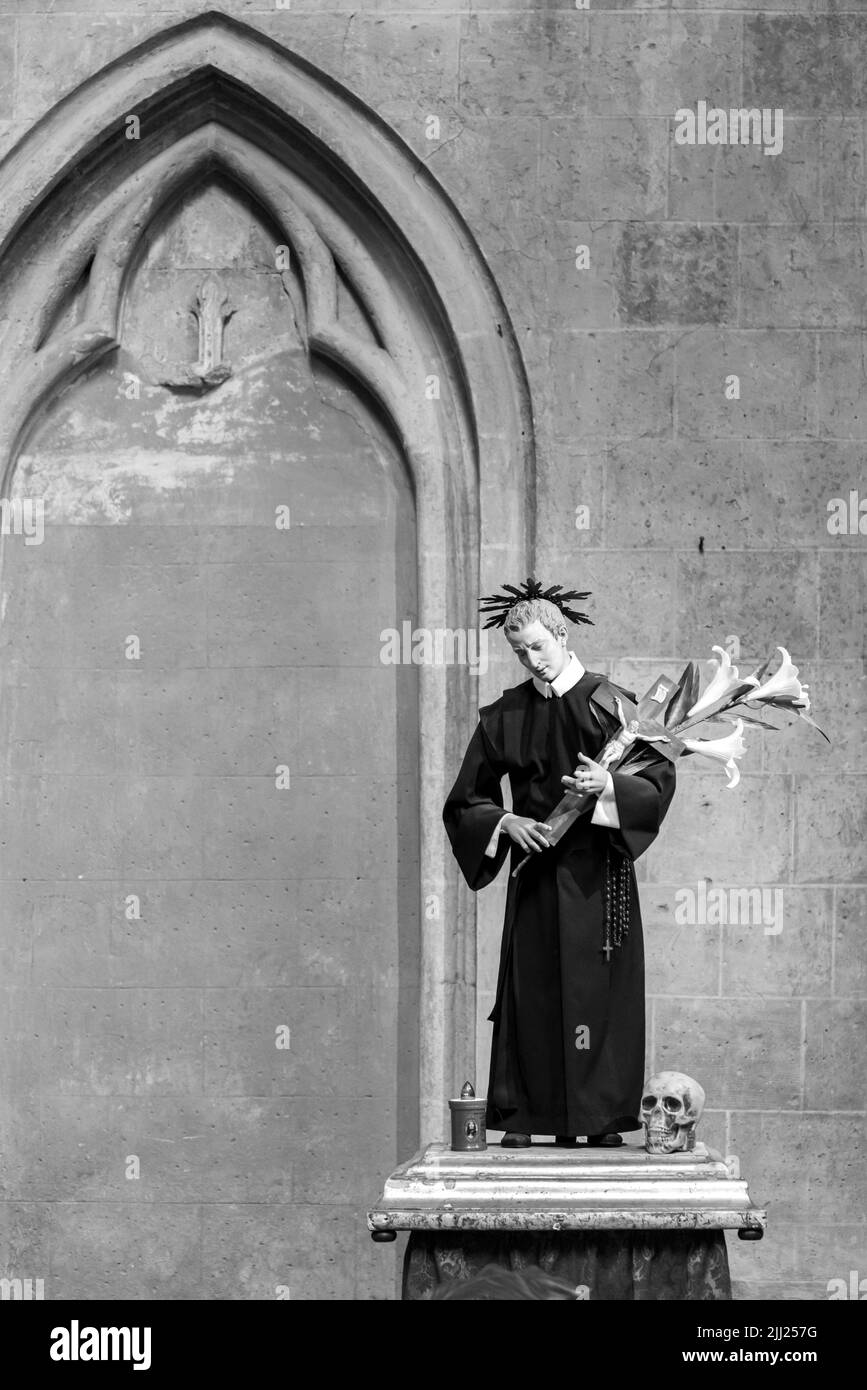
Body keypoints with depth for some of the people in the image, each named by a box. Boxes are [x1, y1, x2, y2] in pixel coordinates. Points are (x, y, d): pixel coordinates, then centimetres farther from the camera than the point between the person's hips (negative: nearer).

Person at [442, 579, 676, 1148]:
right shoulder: (505, 715, 8)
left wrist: (609, 785, -22)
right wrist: (504, 822, -8)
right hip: (536, 871, 2)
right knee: (532, 990, -2)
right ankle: (524, 1115, 0)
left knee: (600, 991, -3)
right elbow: (467, 801, 11)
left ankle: (602, 1117, 1)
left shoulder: (610, 704, 0)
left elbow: (659, 781, -5)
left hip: (598, 872, -2)